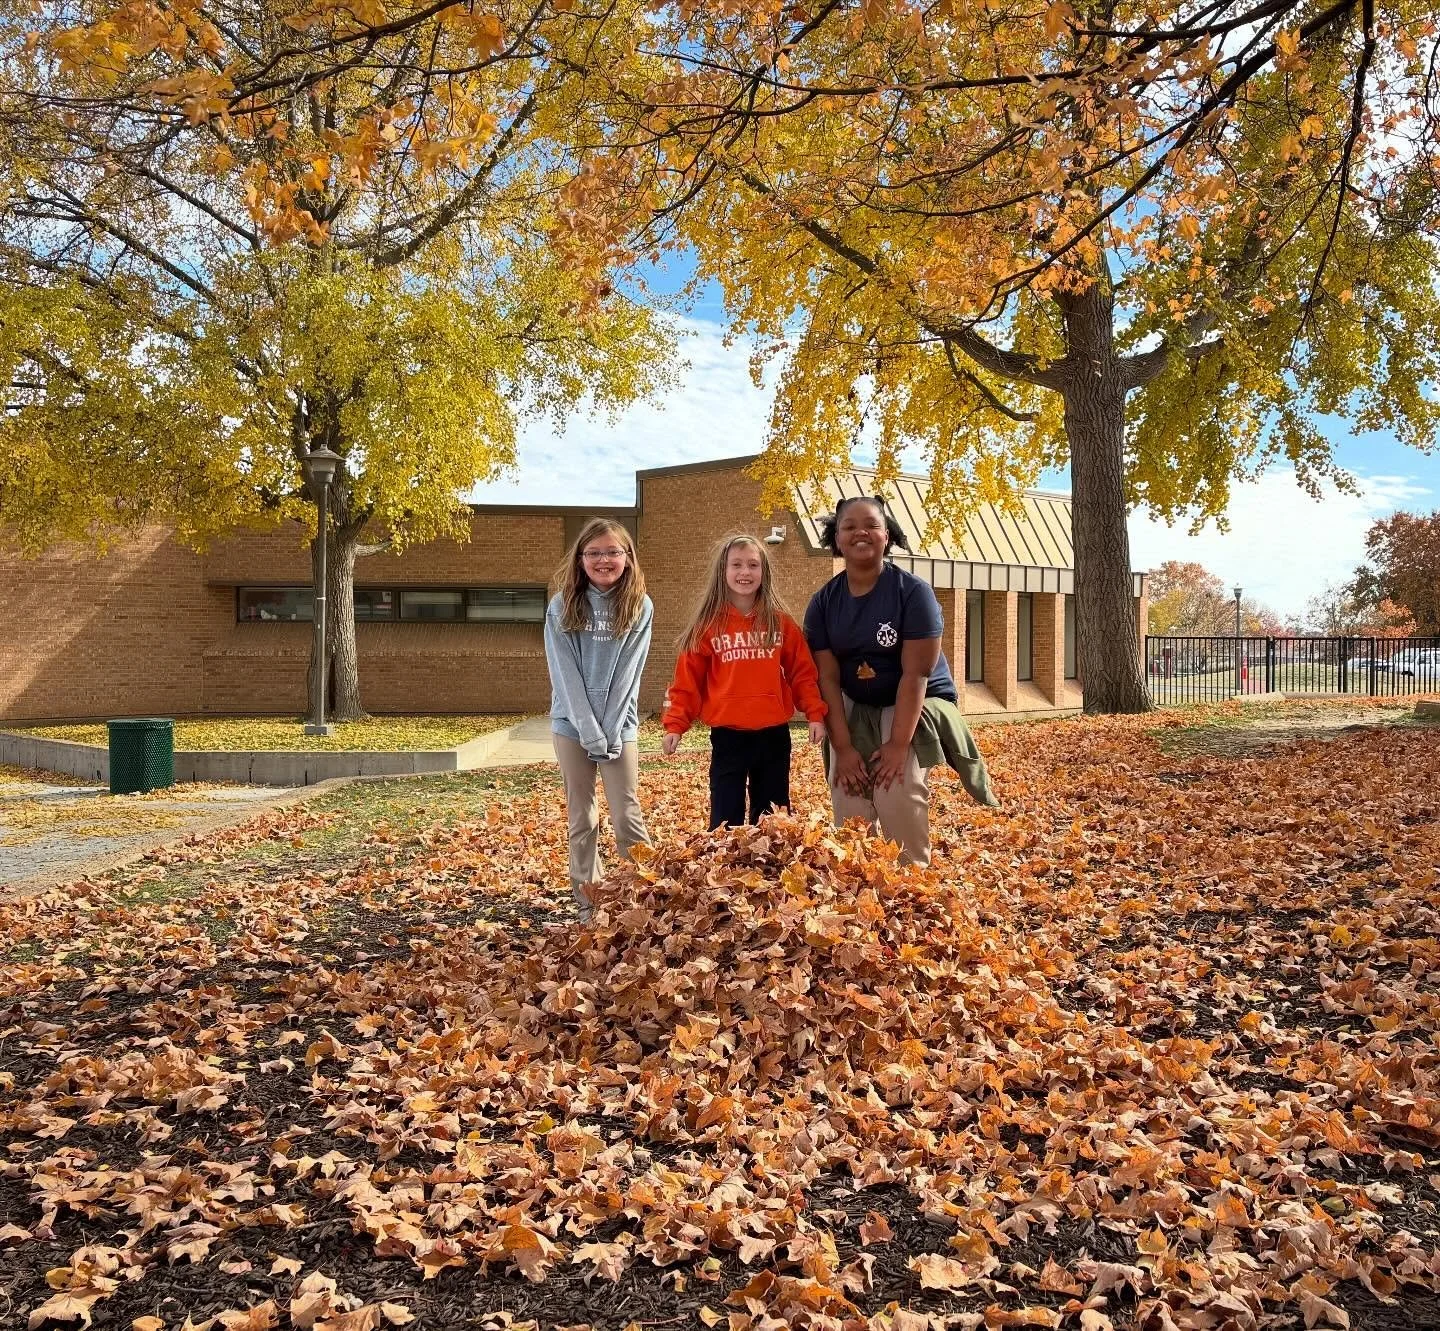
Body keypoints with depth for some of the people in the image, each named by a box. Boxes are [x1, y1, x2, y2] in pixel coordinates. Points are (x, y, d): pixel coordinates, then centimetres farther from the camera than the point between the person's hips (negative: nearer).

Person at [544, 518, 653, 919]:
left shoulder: (640, 607, -2)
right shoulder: (562, 607, -2)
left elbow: (628, 673, -6)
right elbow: (565, 674, -7)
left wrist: (609, 731, -12)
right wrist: (590, 731, -14)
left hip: (620, 725, 0)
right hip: (572, 724, 1)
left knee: (627, 816, -2)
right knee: (581, 818, 6)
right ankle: (588, 900, 14)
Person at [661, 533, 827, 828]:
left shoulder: (781, 623, 4)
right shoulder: (708, 625, -1)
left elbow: (802, 672, 5)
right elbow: (688, 680, -1)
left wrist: (815, 713, -4)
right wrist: (675, 725, -8)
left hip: (774, 734, 2)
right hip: (728, 736, -2)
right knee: (726, 820, 4)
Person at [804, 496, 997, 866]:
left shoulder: (913, 592, -17)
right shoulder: (822, 603, -5)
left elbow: (916, 674, -19)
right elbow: (827, 678, -8)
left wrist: (899, 744, -23)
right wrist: (843, 747, -14)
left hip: (916, 706, -4)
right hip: (855, 709, 4)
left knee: (896, 797, -21)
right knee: (848, 807, -7)